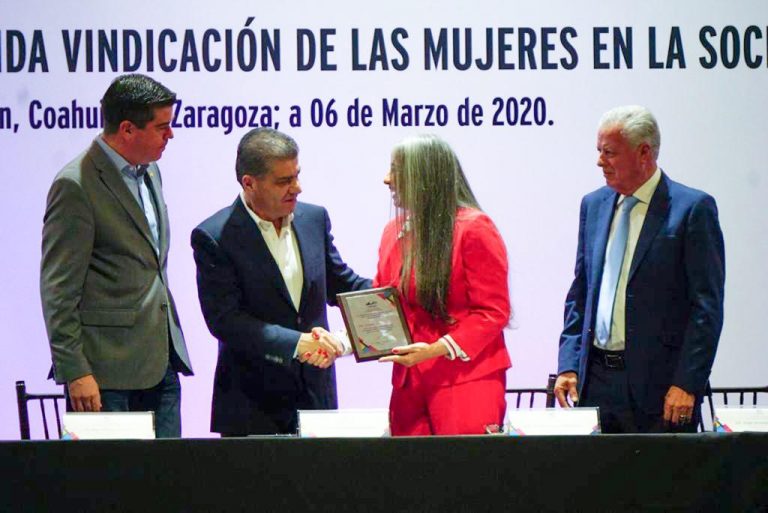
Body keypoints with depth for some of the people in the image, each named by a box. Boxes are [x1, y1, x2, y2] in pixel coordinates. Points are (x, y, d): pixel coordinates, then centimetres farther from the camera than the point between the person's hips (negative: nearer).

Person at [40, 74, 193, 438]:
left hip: (161, 363, 8)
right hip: (108, 372, -8)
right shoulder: (76, 186, -13)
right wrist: (75, 372, -18)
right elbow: (58, 290, -14)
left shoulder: (148, 172, 14)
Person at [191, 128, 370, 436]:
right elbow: (224, 320, -17)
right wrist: (297, 343, -24)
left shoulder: (314, 218, 7)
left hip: (317, 398, 5)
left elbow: (340, 284, 19)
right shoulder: (214, 237, -10)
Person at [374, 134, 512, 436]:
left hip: (466, 382, -6)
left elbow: (493, 311, -9)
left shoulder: (473, 228, -7)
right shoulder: (394, 232, 15)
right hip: (409, 384, 6)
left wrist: (435, 350, -17)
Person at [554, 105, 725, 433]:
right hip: (595, 380, 5)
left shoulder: (693, 208, -6)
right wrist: (568, 365, 7)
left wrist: (687, 384, -14)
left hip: (658, 382, -5)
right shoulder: (593, 205, 13)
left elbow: (707, 305, -9)